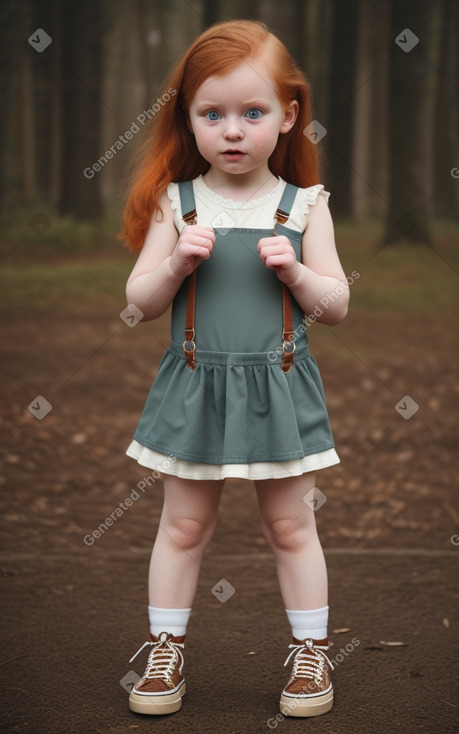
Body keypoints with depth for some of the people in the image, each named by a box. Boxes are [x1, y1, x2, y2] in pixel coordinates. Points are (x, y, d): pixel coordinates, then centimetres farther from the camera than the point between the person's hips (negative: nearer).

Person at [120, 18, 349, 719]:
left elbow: (336, 305, 1)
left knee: (291, 526, 10)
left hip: (279, 388, 0)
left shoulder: (304, 206, -2)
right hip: (195, 388, 1)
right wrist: (177, 264, -17)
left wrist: (296, 272, -17)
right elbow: (140, 301, 0)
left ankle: (312, 652, 25)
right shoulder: (176, 203, -2)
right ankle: (166, 652, 24)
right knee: (184, 526, 11)